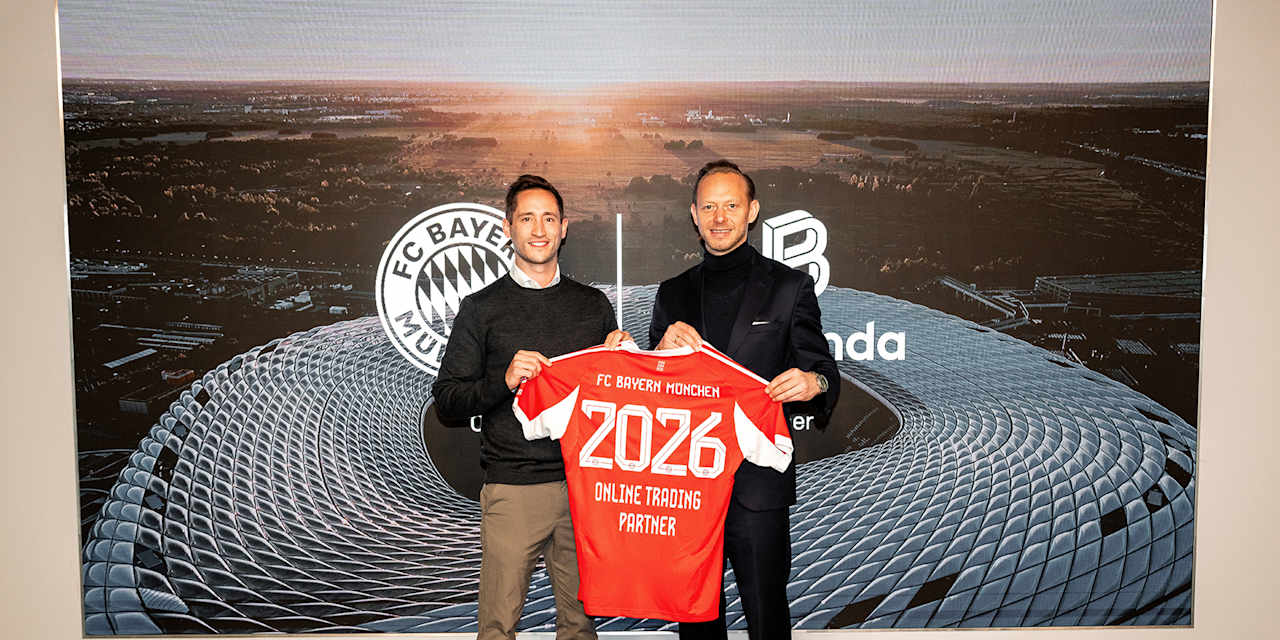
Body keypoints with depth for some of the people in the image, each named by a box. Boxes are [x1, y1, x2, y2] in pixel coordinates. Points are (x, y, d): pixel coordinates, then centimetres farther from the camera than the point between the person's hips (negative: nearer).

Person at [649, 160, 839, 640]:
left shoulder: (789, 287, 4)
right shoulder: (673, 294, 13)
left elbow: (821, 372, 1)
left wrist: (814, 382, -23)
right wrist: (664, 348, -8)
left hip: (756, 487, -3)